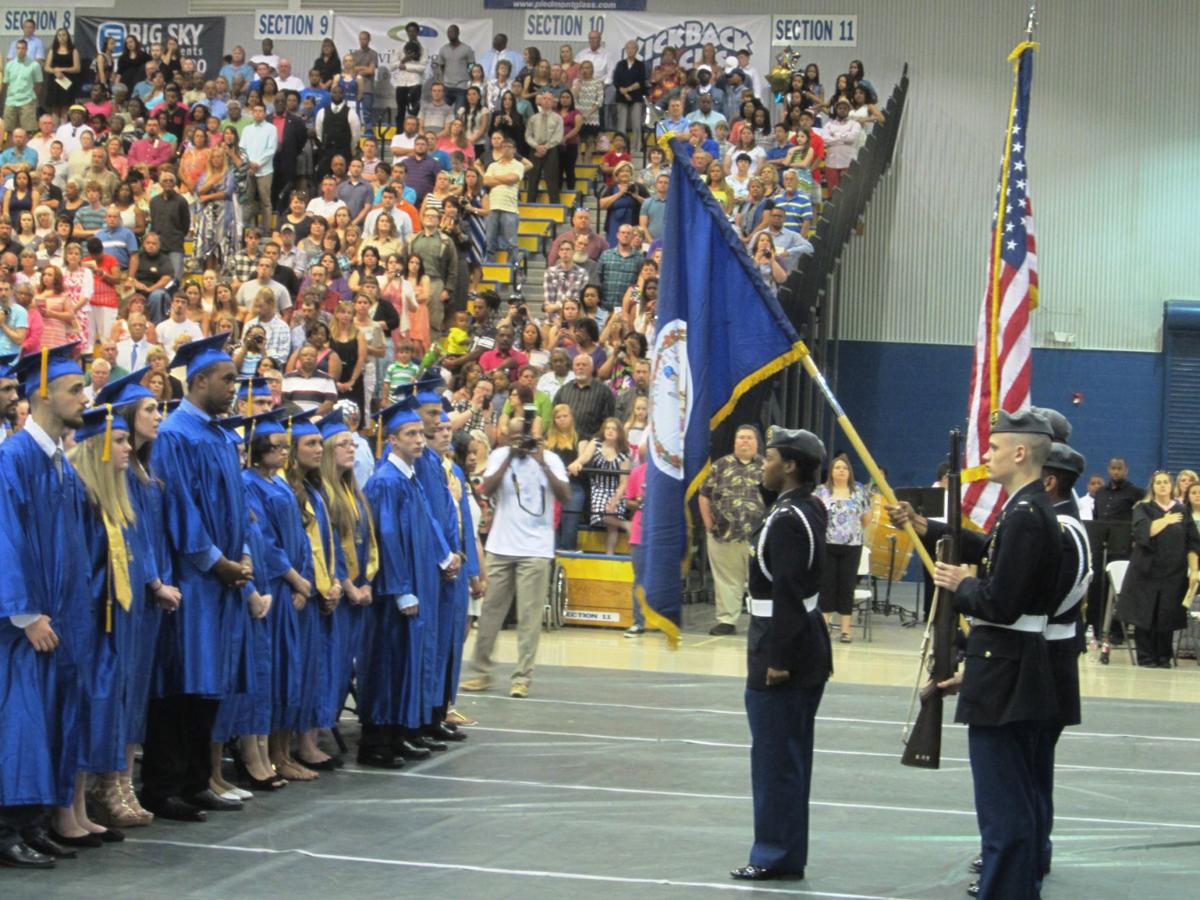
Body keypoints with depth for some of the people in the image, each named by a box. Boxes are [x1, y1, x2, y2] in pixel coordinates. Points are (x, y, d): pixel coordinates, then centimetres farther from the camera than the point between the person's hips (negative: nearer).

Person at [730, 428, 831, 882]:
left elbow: (787, 594, -23)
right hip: (806, 646, 10)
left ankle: (776, 855, 3)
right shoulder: (810, 509, 11)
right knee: (790, 755, 16)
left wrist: (777, 659, -22)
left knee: (775, 755, -3)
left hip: (781, 648, -10)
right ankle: (787, 852, 24)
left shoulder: (786, 519, -19)